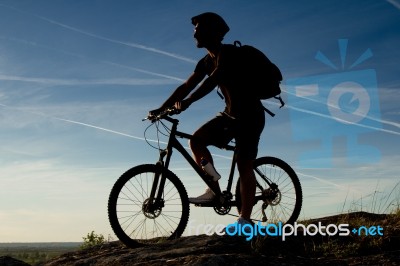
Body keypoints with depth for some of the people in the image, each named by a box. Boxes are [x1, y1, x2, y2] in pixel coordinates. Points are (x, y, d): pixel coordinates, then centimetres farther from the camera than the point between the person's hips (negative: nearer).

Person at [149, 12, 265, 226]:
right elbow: (186, 86, 6)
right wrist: (161, 109, -1)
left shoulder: (228, 52, -17)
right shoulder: (206, 62, 9)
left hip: (250, 114, -8)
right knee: (196, 140, -5)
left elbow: (212, 81, -31)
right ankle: (214, 190, 0)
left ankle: (244, 220, -7)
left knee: (244, 165, -10)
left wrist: (187, 102, -39)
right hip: (230, 113, 8)